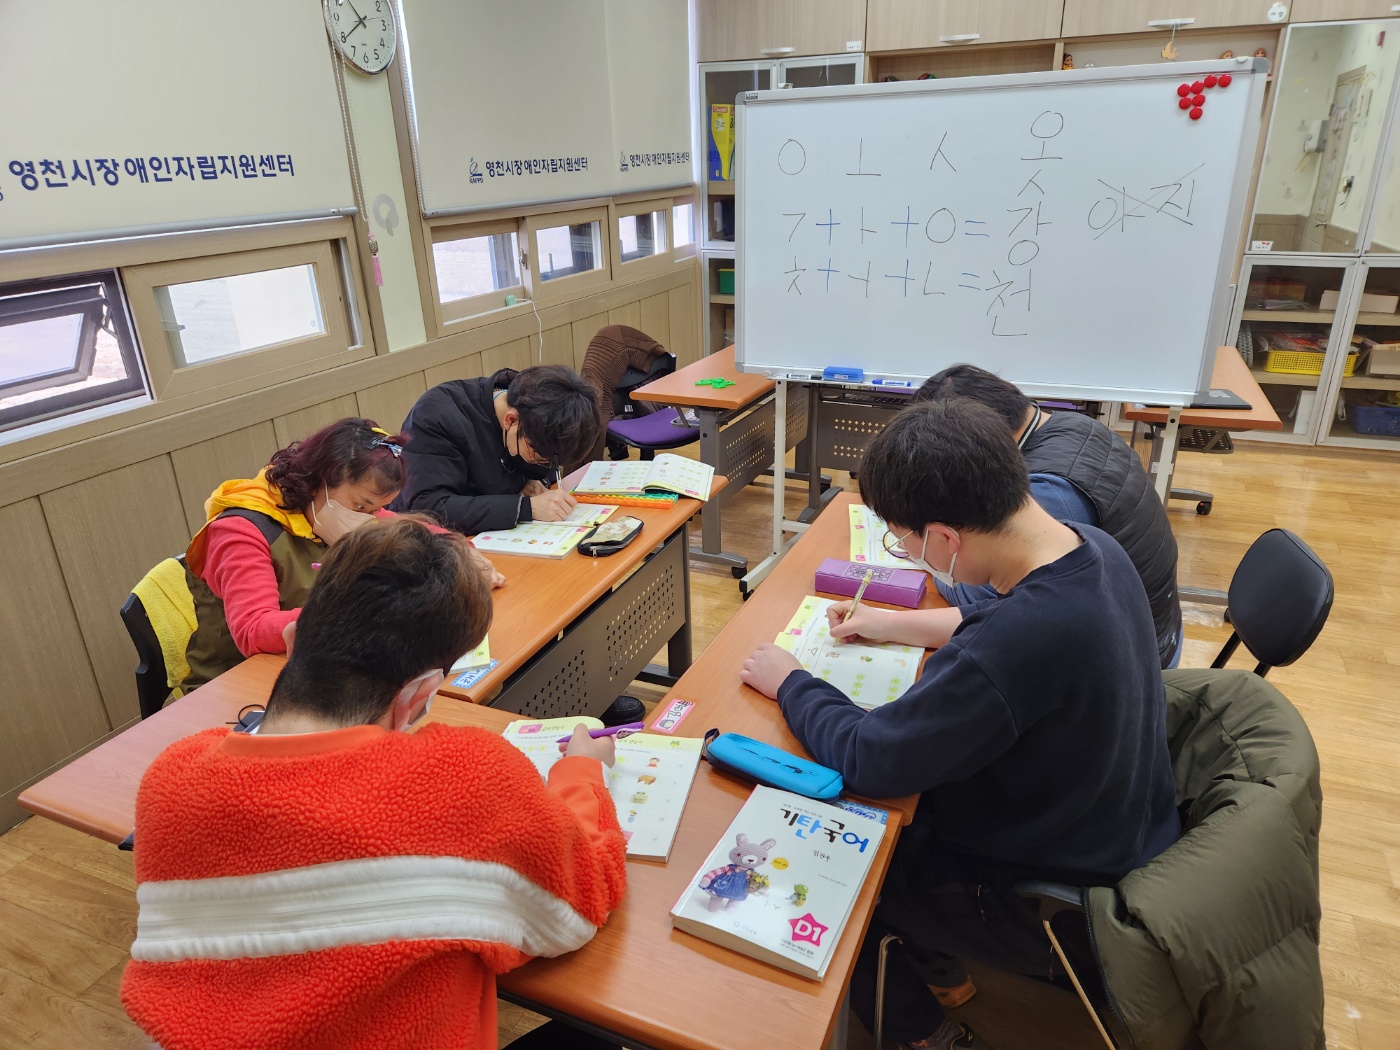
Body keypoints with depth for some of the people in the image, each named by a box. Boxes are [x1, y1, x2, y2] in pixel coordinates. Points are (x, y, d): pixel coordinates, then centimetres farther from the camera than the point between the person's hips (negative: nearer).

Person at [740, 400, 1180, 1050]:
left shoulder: (1007, 655, -40)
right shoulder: (1096, 549, -13)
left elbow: (865, 759, -26)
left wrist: (789, 683, -10)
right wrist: (900, 625, 9)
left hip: (1055, 901, -7)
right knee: (904, 805, 22)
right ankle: (929, 953, 40)